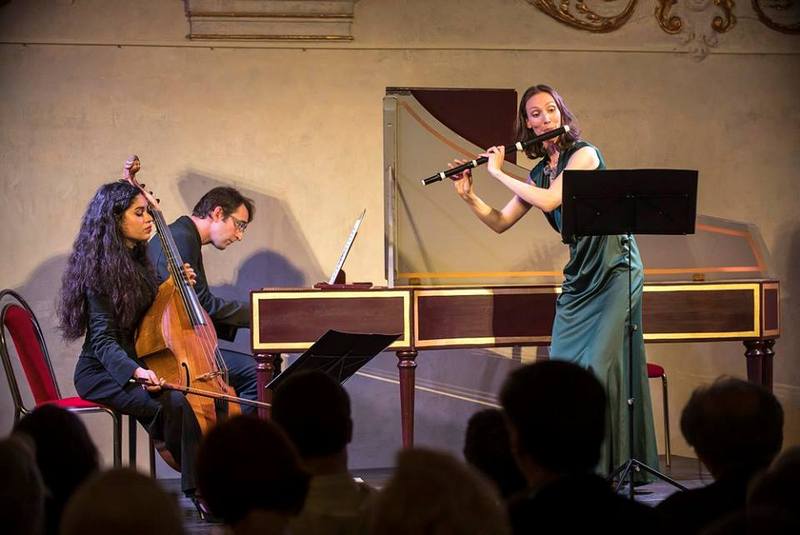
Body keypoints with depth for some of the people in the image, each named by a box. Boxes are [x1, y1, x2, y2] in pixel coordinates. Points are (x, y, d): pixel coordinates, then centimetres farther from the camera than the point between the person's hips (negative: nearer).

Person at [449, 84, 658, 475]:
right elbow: (500, 223, 15)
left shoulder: (582, 153, -9)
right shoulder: (539, 173, 12)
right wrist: (468, 196, 0)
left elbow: (550, 200, -22)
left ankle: (614, 463, -10)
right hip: (578, 276, 7)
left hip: (614, 270, -7)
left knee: (599, 365, -14)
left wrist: (498, 173, -12)